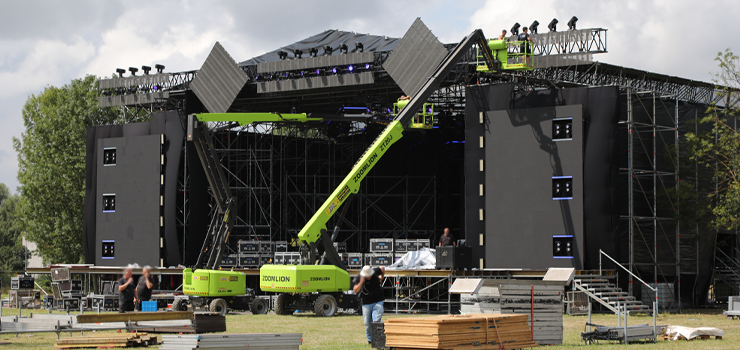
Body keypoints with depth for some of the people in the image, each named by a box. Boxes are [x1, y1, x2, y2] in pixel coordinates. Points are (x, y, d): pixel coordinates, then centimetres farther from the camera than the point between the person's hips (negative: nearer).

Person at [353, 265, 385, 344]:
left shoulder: (375, 272, -5)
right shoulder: (359, 278, -10)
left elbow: (382, 268, 17)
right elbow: (355, 290, -19)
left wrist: (381, 278, 25)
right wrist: (361, 282, -30)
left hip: (378, 302, 0)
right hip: (366, 304, 0)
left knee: (376, 321, -15)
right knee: (367, 323, 3)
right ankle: (370, 340, 20)